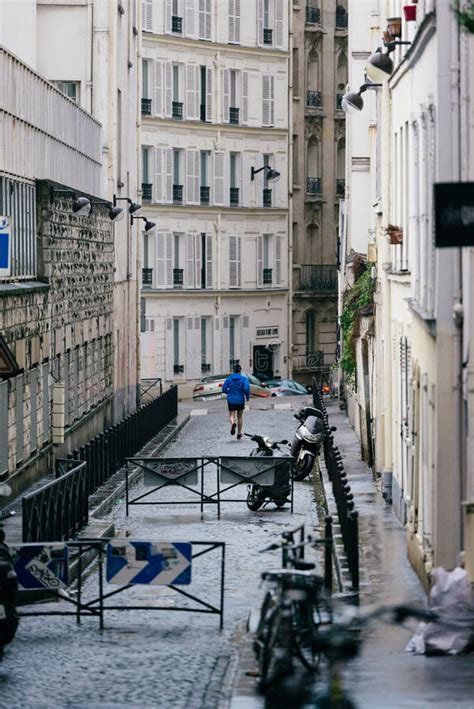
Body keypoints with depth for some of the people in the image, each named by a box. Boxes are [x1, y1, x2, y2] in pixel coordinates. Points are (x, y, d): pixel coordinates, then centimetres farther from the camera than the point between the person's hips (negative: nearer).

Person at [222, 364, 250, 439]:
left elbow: (224, 389, -1)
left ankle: (233, 423, -33)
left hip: (231, 400, 0)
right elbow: (246, 388, -21)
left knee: (232, 415, 2)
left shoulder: (229, 378, -1)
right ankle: (239, 433, 21)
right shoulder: (243, 378, -7)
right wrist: (247, 396, -5)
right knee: (240, 416, 16)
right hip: (240, 400, 0)